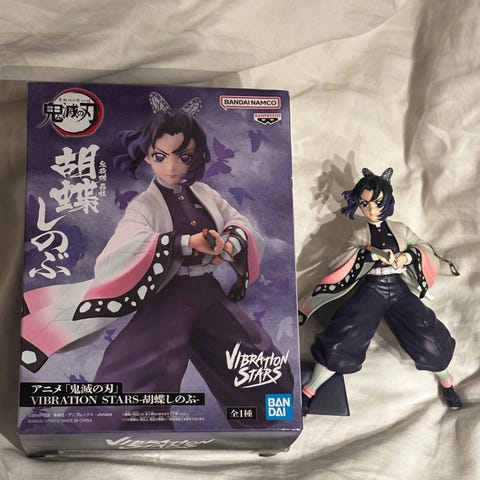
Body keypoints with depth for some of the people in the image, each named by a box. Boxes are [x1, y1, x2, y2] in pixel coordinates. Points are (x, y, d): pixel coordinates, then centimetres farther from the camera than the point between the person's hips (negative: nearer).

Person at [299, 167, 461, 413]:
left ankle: (447, 383, 25)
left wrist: (408, 256, -17)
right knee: (341, 343, -14)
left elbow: (425, 249, 4)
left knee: (430, 339, -6)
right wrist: (367, 253, -27)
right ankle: (308, 391, 0)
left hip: (399, 291, 2)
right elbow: (340, 267, -11)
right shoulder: (359, 235, 2)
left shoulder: (400, 229, 7)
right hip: (370, 291, -2)